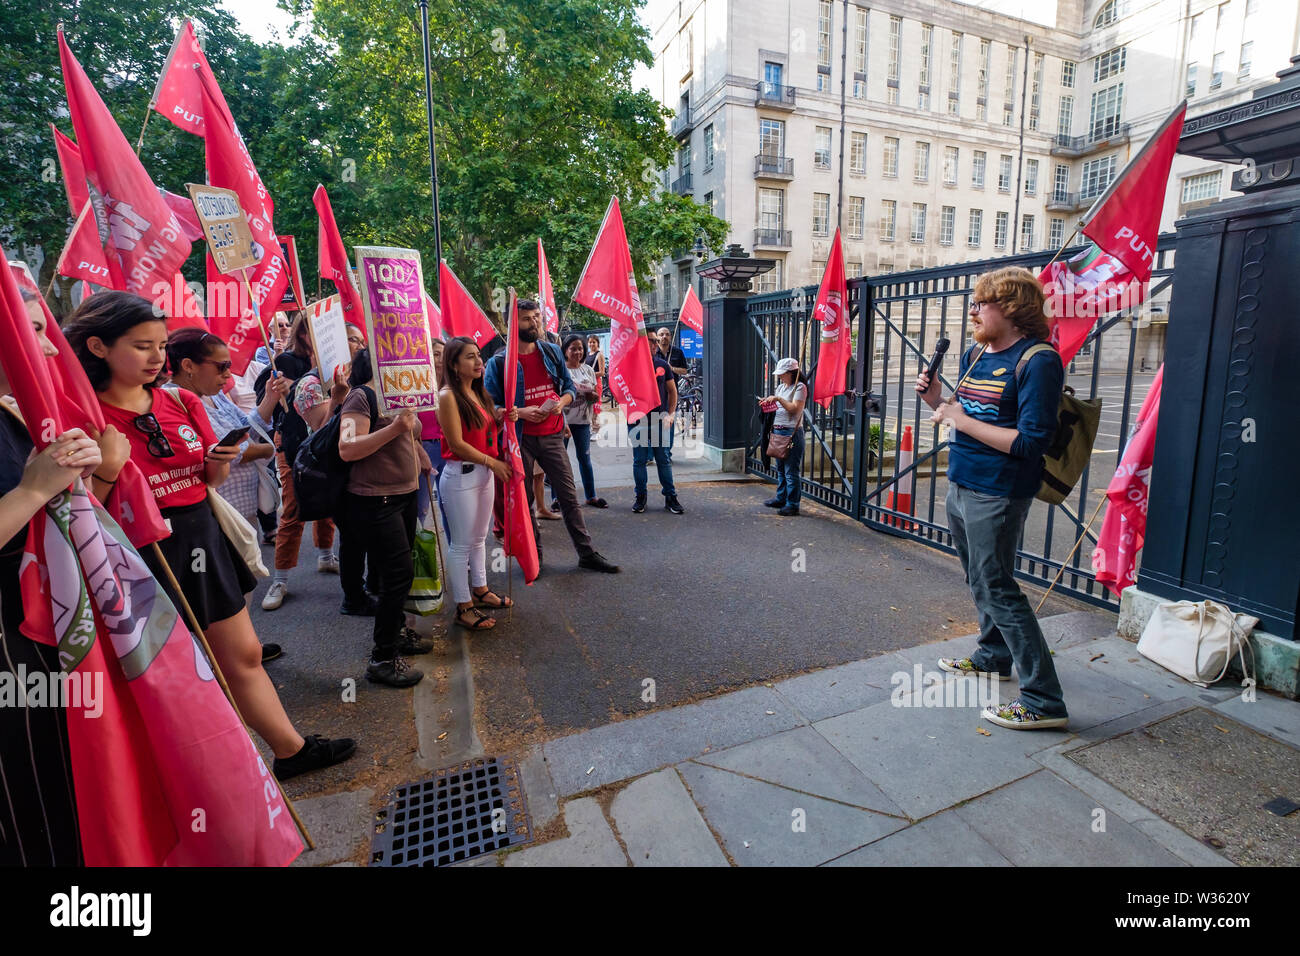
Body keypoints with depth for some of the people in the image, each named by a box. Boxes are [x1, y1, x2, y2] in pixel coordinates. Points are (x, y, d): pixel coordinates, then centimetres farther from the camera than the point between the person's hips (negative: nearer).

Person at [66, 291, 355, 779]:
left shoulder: (182, 402, 5)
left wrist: (219, 461, -8)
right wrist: (104, 471, -27)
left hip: (203, 542, 5)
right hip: (144, 557, -5)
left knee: (244, 655, 14)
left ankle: (291, 749, 28)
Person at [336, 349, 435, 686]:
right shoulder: (362, 396, -12)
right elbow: (347, 449, -24)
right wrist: (394, 428, -30)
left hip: (404, 494, 8)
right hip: (375, 500, -8)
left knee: (397, 572, 17)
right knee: (399, 573, -9)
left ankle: (397, 631, 34)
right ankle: (382, 659, 3)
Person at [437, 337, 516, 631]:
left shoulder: (479, 393, 11)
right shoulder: (448, 396, -14)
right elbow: (457, 444, -18)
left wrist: (504, 418, 0)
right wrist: (492, 462, -14)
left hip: (484, 473, 8)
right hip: (460, 476, -8)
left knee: (479, 538, 19)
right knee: (461, 544, 1)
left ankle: (480, 590, 34)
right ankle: (463, 607, 12)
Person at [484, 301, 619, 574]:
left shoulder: (552, 352, 7)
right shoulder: (499, 362, -4)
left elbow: (569, 386, 14)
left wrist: (561, 402, -7)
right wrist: (520, 412, -17)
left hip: (552, 436, 3)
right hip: (519, 439, -2)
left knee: (569, 496, 4)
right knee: (523, 500, 8)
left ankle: (587, 554, 12)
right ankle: (533, 555, 23)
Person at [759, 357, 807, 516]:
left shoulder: (800, 387, -8)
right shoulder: (781, 387, 17)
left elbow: (795, 408, -18)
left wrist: (778, 399, -17)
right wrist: (768, 402, 5)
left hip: (792, 433, -9)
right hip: (778, 431, 9)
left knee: (791, 471, -6)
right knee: (780, 469, 16)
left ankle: (793, 504, 1)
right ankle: (781, 498, 27)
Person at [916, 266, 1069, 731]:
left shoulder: (1038, 361, -15)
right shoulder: (974, 355, 11)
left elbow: (1030, 442, -21)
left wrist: (962, 420, -19)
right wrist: (937, 400, 1)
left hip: (996, 493, -9)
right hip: (961, 484, 9)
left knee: (996, 588, -5)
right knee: (979, 578, 20)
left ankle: (1043, 700, 5)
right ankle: (994, 655, 40)